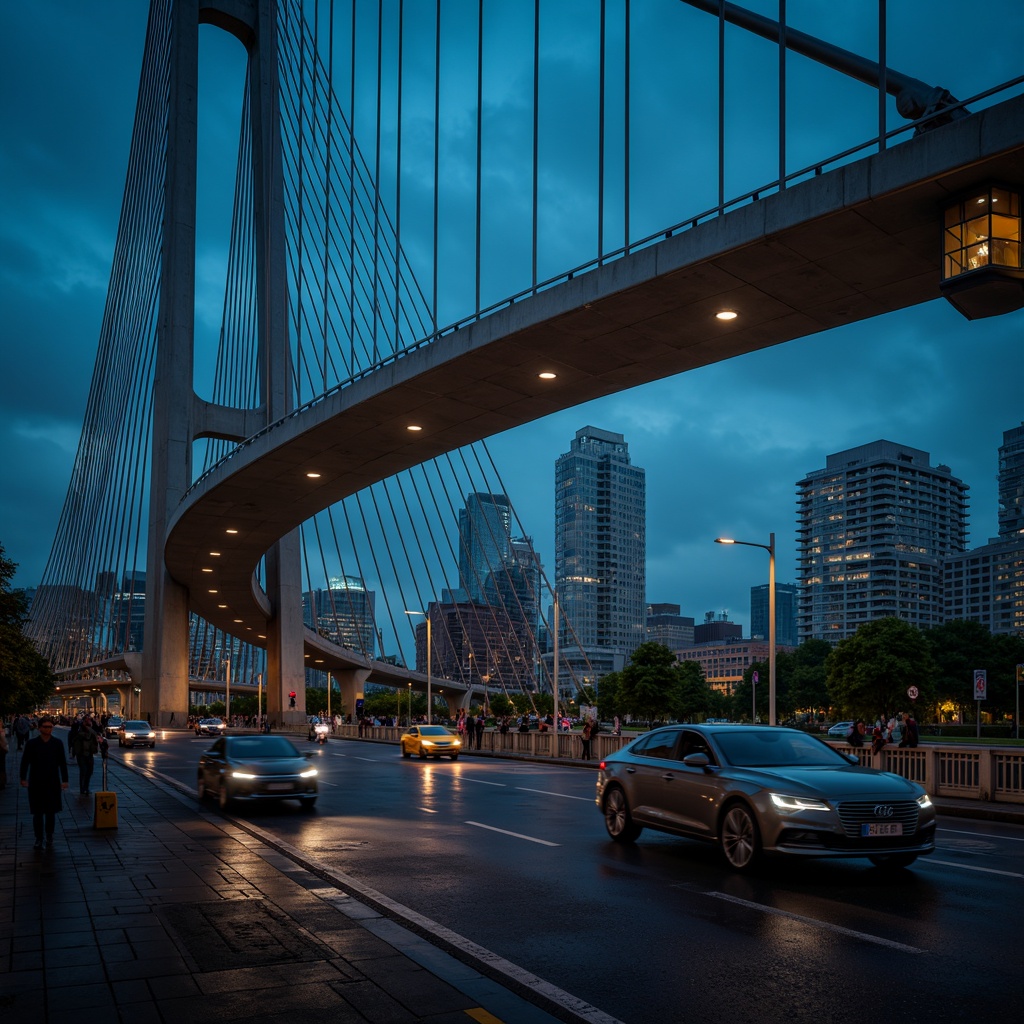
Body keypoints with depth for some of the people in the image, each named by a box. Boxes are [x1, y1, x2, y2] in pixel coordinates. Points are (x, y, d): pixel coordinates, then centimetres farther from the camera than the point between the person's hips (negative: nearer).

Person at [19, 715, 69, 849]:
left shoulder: (58, 743, 1)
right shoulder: (31, 743, -1)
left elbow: (62, 763, 4)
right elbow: (25, 761, 1)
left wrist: (64, 780, 1)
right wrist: (23, 778, -7)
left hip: (53, 783, 1)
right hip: (36, 783, -1)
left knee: (51, 811, 7)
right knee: (37, 812, 2)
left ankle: (49, 836, 19)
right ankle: (38, 838, 11)